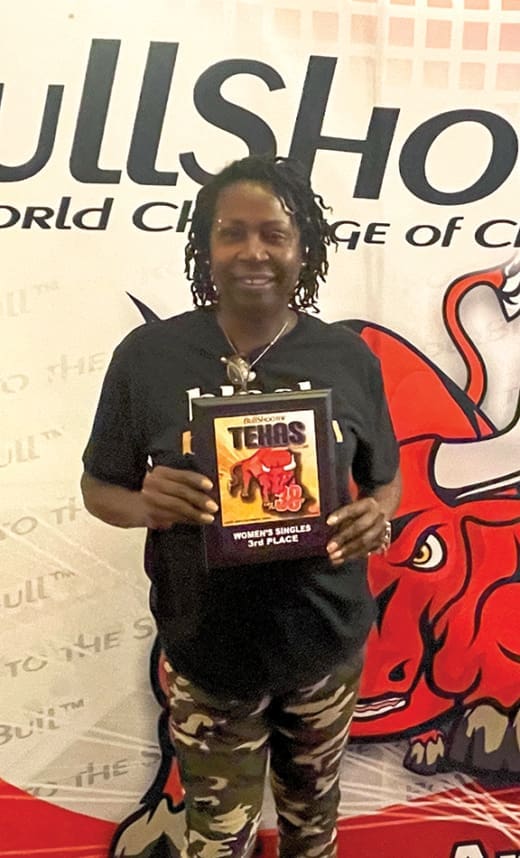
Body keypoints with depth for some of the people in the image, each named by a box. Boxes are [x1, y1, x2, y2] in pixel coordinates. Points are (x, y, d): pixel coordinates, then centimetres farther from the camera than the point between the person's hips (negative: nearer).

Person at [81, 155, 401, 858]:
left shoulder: (349, 358, -5)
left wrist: (378, 518, -16)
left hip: (326, 643, 2)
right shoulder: (148, 355, -9)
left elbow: (385, 479, 6)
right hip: (207, 649, -1)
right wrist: (145, 504, -22)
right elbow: (99, 487, 0)